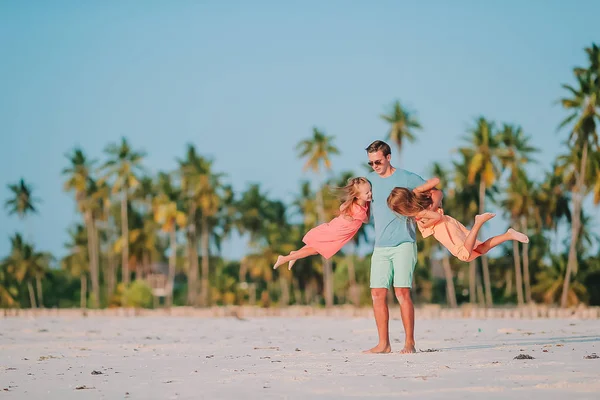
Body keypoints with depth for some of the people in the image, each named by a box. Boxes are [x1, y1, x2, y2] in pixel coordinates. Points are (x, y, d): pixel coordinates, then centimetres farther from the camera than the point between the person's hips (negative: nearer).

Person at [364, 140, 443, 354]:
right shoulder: (370, 180, 12)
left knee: (402, 292, -11)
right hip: (380, 247, 5)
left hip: (403, 244, -5)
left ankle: (409, 343, -5)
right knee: (378, 294, 0)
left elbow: (436, 193, 5)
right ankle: (383, 344, 6)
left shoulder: (406, 178, -1)